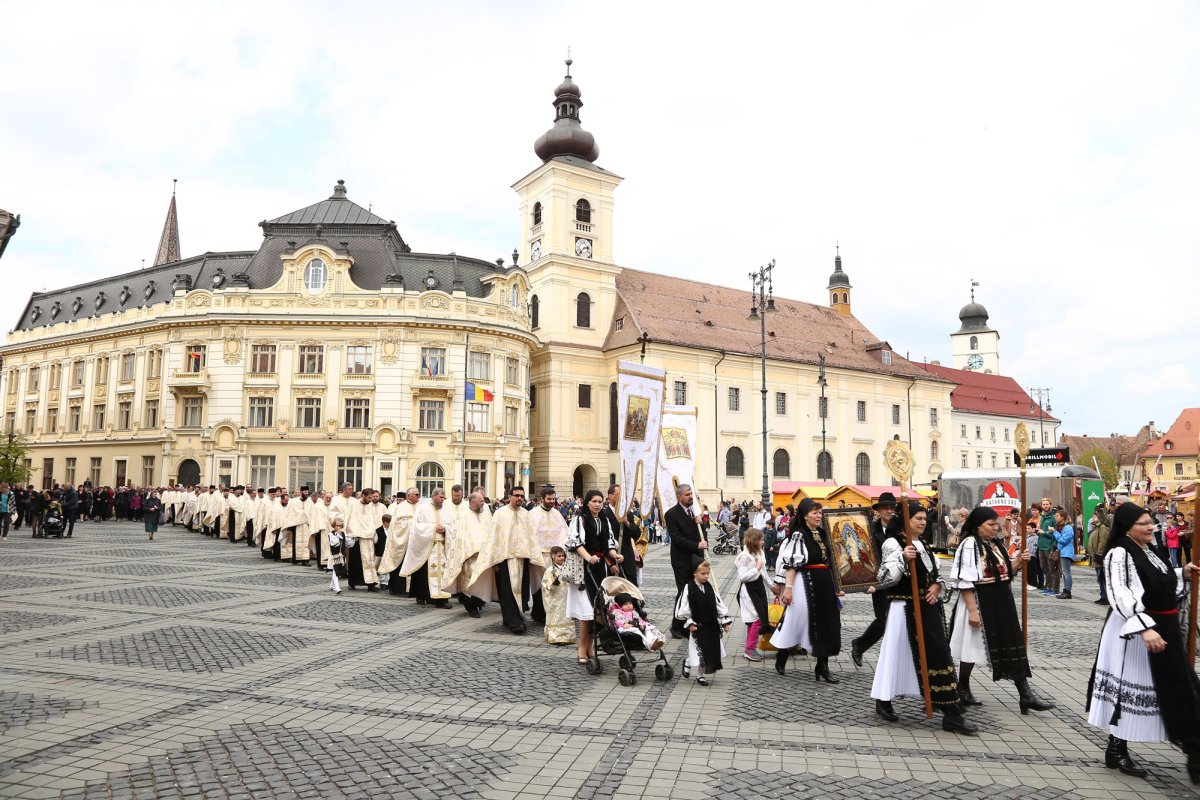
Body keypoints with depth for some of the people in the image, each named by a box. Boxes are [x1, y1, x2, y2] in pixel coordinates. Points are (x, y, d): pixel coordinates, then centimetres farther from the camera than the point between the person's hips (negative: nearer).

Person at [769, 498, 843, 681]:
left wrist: (835, 585, 17)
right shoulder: (799, 536, -11)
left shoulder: (822, 534, 11)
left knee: (826, 624, 7)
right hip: (806, 583, -7)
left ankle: (823, 666, 16)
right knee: (797, 620, 2)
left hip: (824, 583, 7)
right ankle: (781, 657, 22)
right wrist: (788, 587, -21)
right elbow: (791, 564, -15)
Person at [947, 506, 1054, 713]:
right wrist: (972, 610, -23)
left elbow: (1003, 572, 18)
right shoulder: (970, 545, -16)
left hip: (1001, 603, 8)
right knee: (972, 647, 5)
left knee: (1013, 646, 5)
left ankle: (1026, 695, 10)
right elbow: (964, 581, -20)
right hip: (979, 603, -8)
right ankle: (963, 690, 22)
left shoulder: (995, 544, 9)